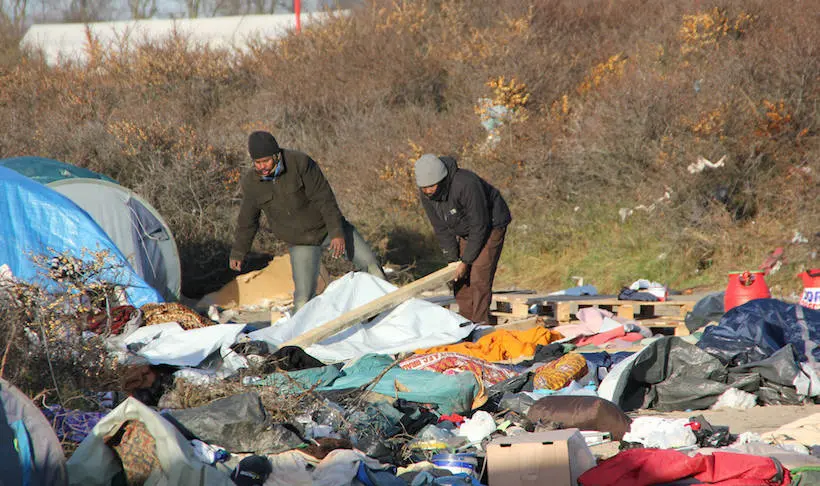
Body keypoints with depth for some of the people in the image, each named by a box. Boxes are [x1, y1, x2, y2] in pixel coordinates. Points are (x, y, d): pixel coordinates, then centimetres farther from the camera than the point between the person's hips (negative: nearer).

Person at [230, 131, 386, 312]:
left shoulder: (299, 162, -22)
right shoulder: (251, 183, -11)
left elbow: (324, 198, -21)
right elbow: (247, 221, 6)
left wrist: (337, 232, -25)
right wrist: (238, 252, 14)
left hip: (329, 228, -1)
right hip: (300, 242, 1)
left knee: (370, 265, -3)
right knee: (303, 297, -12)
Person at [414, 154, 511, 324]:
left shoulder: (466, 185, -37)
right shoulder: (426, 194, -15)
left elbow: (479, 226, -30)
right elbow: (441, 229, -5)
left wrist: (466, 262, -25)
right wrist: (452, 259, -10)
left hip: (491, 226, -7)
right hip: (465, 232, 7)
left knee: (479, 278, -16)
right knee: (461, 279, 2)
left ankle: (480, 324, -15)